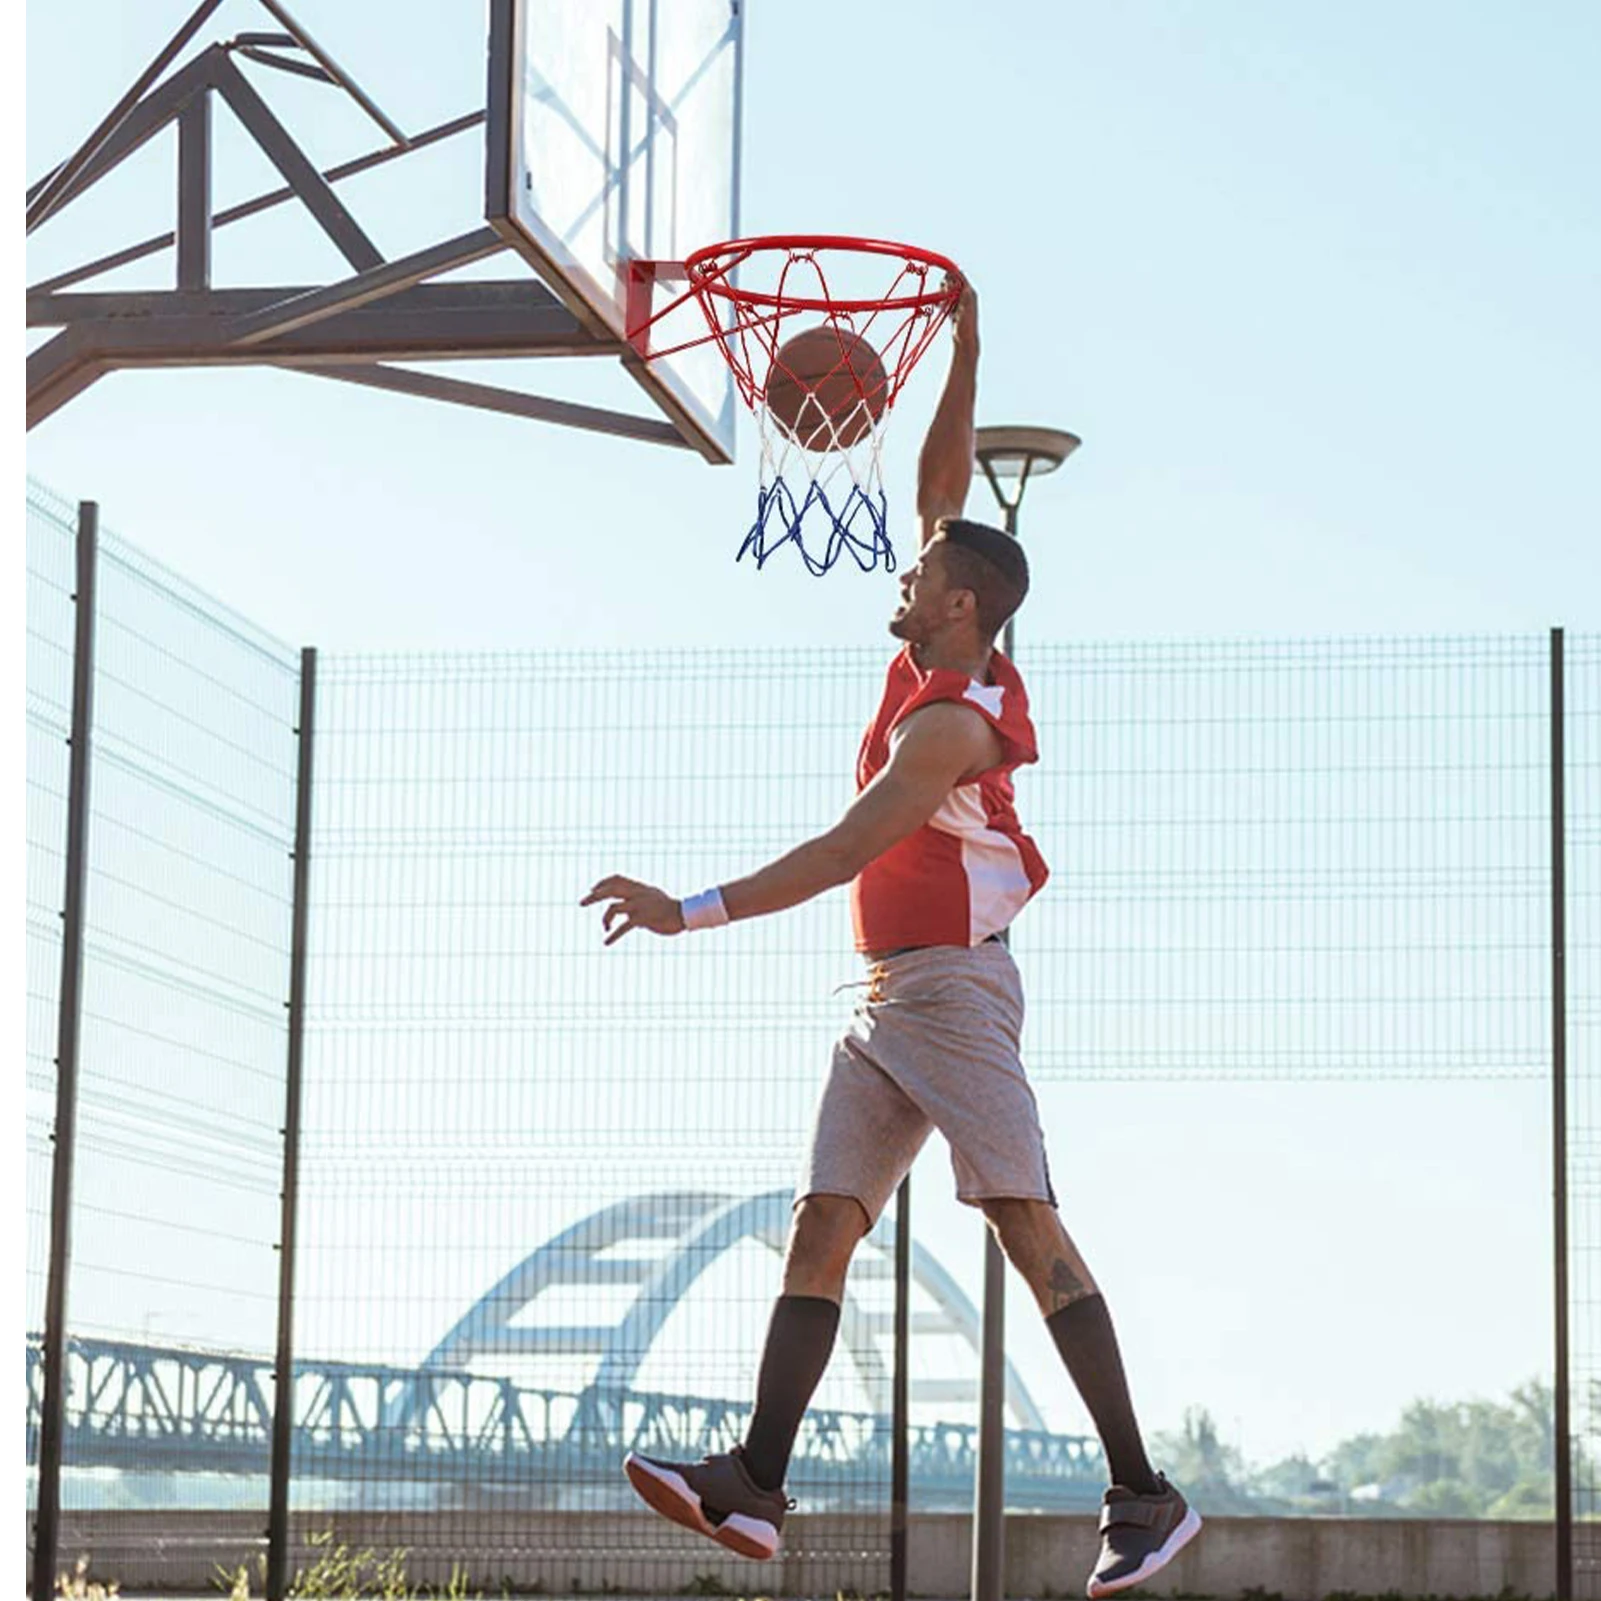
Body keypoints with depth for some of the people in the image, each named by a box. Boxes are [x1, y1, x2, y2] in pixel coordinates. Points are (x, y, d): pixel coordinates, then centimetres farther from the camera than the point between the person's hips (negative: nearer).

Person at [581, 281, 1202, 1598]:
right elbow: (940, 495, 19)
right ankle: (755, 1485, -8)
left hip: (952, 988, -10)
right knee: (823, 1225, -1)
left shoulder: (950, 723, -16)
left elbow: (842, 854, -25)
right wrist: (963, 363, 13)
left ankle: (1143, 1495, -12)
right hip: (887, 1001, 10)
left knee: (1030, 1227, -12)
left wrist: (696, 911, -28)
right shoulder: (935, 664, 10)